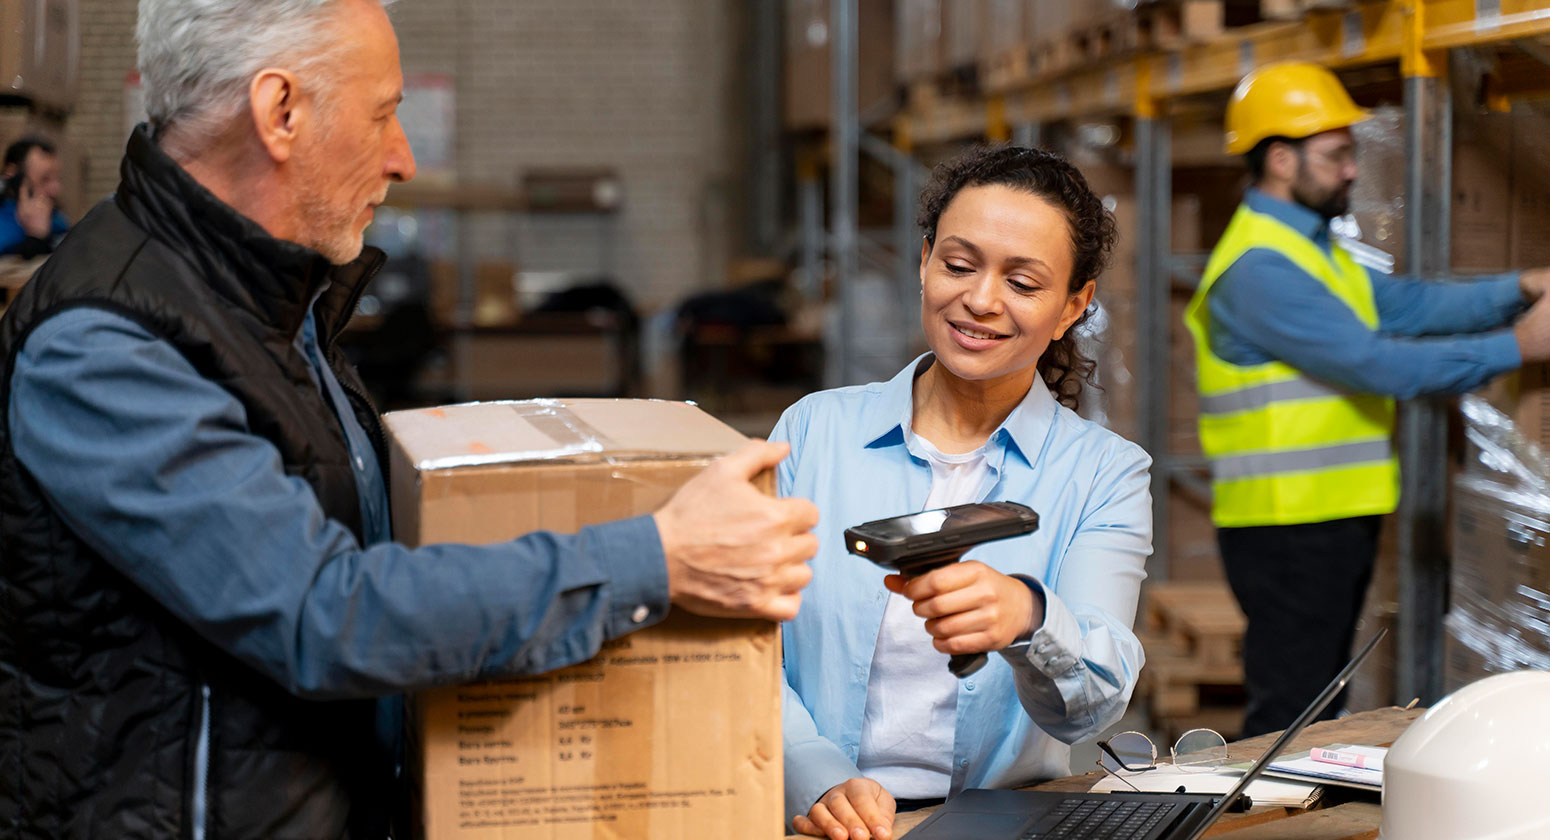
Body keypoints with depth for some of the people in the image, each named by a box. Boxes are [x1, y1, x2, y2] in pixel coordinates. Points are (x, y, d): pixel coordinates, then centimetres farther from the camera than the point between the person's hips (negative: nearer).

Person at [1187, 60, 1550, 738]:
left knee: (1315, 714, 14)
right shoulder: (1259, 268, -17)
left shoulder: (1318, 251, 19)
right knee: (1285, 720, -8)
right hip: (1287, 525, -10)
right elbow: (1375, 362, -22)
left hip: (1338, 522, 10)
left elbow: (1411, 305, 11)